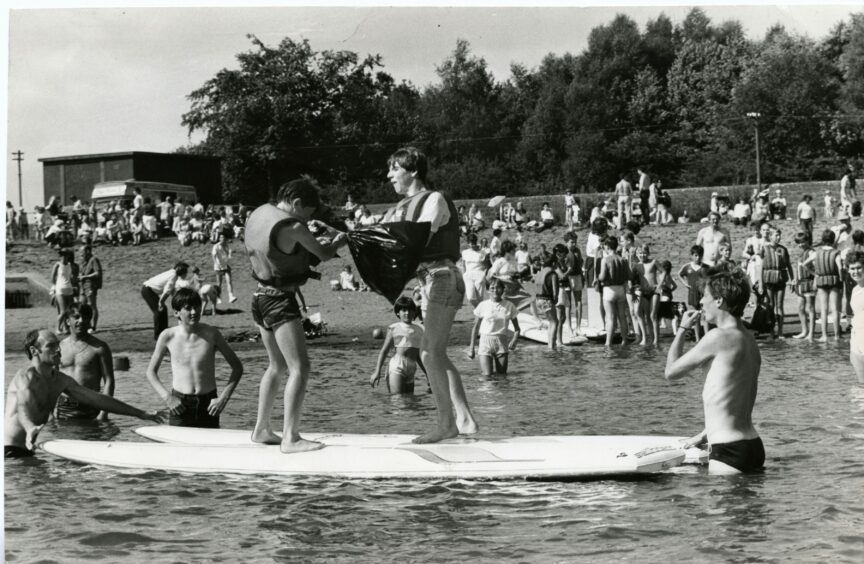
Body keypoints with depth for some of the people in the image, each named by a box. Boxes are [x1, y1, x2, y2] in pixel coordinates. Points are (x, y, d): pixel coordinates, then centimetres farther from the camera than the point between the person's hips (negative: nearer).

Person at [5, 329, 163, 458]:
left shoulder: (60, 380, 10)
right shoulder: (25, 377, -14)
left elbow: (97, 399, 15)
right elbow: (23, 408, -33)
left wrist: (141, 414, 14)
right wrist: (31, 429, -59)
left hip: (31, 448, 8)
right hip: (11, 449, -8)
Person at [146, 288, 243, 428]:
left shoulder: (211, 334, -3)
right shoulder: (168, 337, -2)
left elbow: (237, 367, 4)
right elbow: (151, 371, 8)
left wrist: (223, 397, -6)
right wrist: (167, 397, -6)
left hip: (208, 404, 1)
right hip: (179, 405, 0)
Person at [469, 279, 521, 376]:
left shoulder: (509, 306, 2)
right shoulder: (483, 305, -1)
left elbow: (517, 328, 8)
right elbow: (475, 327, 6)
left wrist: (514, 340, -12)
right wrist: (472, 347, 3)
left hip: (501, 342, 2)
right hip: (486, 341, -2)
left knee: (502, 374, 5)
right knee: (487, 374, -9)